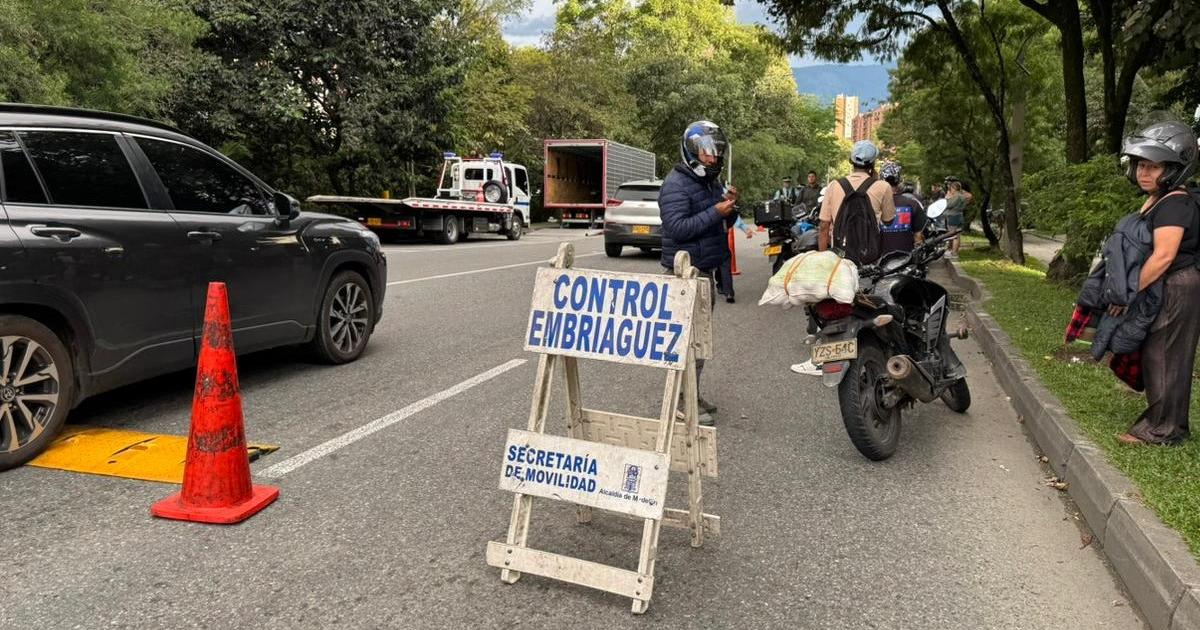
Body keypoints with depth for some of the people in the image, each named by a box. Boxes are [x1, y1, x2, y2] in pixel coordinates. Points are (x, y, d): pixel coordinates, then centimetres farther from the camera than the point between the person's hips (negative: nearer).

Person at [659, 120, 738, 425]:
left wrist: (730, 208, 3)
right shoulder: (677, 184, -13)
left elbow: (722, 225, 24)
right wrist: (715, 211, -22)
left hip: (705, 270, 10)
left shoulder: (713, 182, 16)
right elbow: (677, 227, -23)